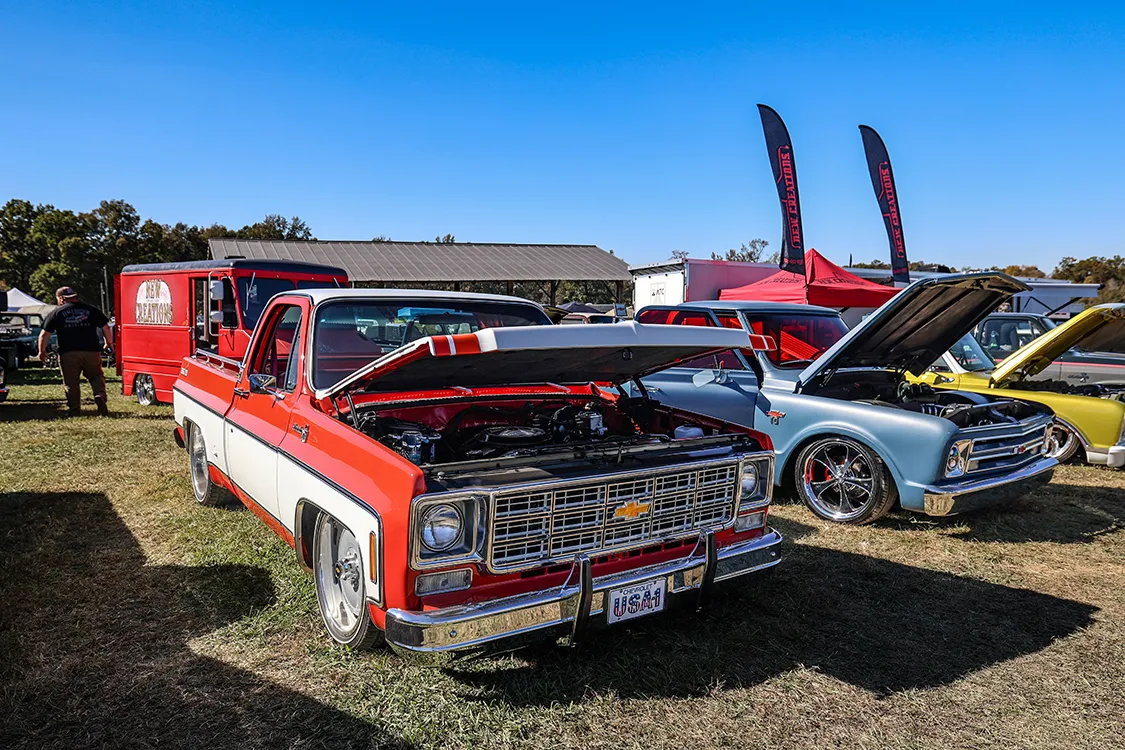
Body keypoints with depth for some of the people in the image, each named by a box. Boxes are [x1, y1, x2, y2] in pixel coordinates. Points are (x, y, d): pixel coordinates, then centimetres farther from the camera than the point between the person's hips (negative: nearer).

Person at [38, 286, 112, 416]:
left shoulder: (57, 313, 6)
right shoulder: (91, 310, 9)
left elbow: (44, 334, 4)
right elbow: (106, 328, 9)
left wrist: (42, 351, 15)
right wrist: (108, 343, 24)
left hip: (68, 354, -1)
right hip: (91, 351, 1)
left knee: (71, 382, 8)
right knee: (96, 376, 15)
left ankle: (74, 408, 7)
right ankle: (100, 395, -10)